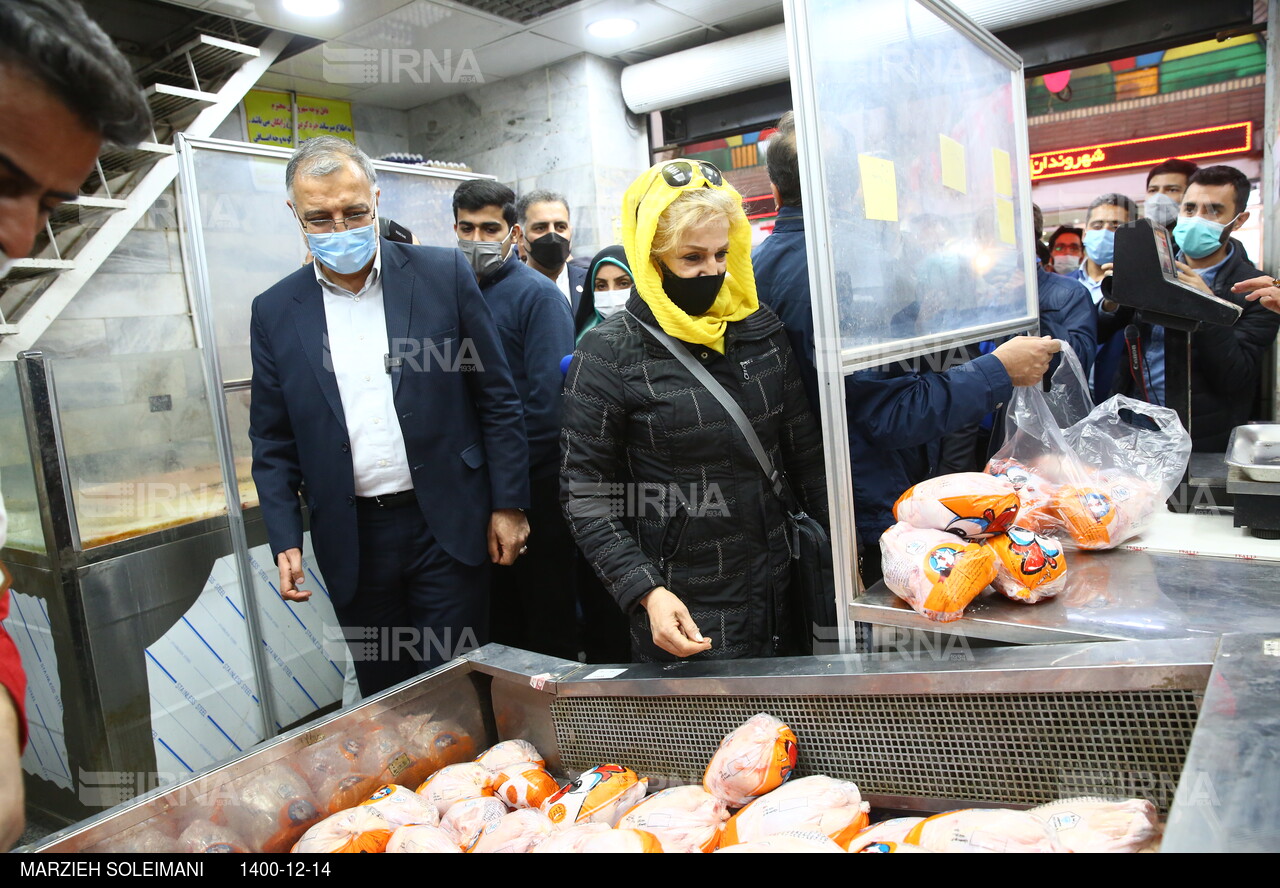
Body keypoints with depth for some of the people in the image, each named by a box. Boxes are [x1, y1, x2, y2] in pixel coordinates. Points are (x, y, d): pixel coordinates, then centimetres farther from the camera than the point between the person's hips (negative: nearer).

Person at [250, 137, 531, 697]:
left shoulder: (444, 275, -3)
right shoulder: (275, 312, 3)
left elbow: (498, 398, 0)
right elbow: (272, 442, 8)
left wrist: (508, 504, -2)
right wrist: (284, 541, -1)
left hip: (446, 525, -2)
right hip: (350, 540, 2)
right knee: (382, 696, 14)